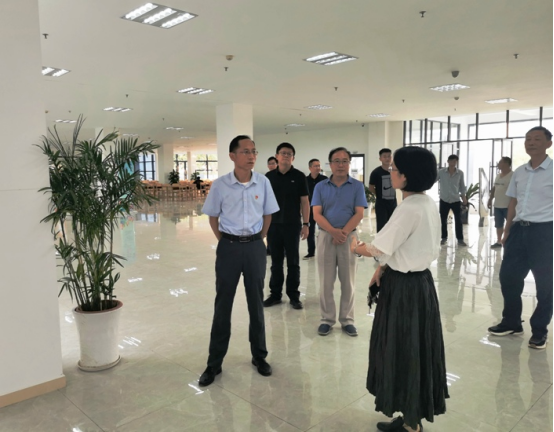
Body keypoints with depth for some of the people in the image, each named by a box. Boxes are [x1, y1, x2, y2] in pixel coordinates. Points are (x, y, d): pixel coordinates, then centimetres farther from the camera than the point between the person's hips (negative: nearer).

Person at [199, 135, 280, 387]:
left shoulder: (263, 183, -3)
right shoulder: (220, 185, -8)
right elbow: (213, 217, 5)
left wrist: (257, 241, 5)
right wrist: (226, 243, 1)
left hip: (255, 246, 2)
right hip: (229, 246, -1)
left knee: (256, 302, 12)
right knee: (223, 304, 6)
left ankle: (259, 356, 28)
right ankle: (214, 363, 19)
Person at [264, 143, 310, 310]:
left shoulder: (299, 176, -1)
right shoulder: (269, 176, 4)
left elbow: (304, 201, -1)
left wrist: (306, 224, -6)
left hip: (292, 225, -2)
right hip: (273, 224, 2)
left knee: (293, 262, 6)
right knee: (276, 261, 10)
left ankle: (294, 295, 16)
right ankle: (275, 294, 21)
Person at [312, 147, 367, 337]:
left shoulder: (357, 186, 2)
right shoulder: (320, 187, 4)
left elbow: (359, 214, -5)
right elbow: (316, 214, -4)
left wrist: (343, 232, -18)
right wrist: (333, 232, -18)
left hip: (349, 237, 0)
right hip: (326, 236, 1)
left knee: (348, 282, 7)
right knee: (326, 282, 5)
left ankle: (347, 319, 19)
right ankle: (327, 319, 17)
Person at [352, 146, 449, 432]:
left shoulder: (410, 208, -23)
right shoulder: (428, 204, 6)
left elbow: (380, 248, -17)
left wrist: (356, 248, 2)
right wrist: (384, 267, 4)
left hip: (405, 287, -9)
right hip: (420, 281, 9)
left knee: (404, 351, 5)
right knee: (414, 350, 17)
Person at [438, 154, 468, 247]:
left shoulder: (460, 173, -1)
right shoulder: (441, 172, -4)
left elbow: (462, 186, 7)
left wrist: (464, 197, 3)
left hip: (456, 200, 0)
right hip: (444, 200, 0)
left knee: (458, 221, -1)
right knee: (443, 220, 7)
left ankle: (460, 239, 8)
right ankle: (444, 238, 21)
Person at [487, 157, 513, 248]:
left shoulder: (512, 175, -11)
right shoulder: (498, 176, 13)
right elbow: (494, 188, 19)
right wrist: (490, 200, 16)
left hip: (508, 206, -8)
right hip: (497, 205, 8)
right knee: (498, 225, 14)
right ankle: (499, 242, 24)